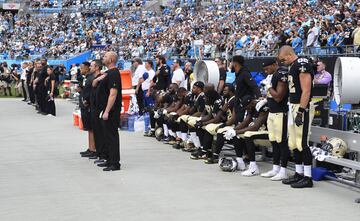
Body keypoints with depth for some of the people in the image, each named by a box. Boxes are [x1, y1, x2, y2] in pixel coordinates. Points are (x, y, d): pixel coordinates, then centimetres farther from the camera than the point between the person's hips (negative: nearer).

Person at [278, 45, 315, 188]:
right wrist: (293, 109, 16)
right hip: (293, 106, 10)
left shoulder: (303, 65, -14)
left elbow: (306, 91, -19)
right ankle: (299, 174, 21)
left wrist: (301, 111, -21)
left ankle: (307, 178, -3)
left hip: (302, 107, -10)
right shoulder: (293, 66, 16)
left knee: (302, 143, -8)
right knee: (293, 143, 13)